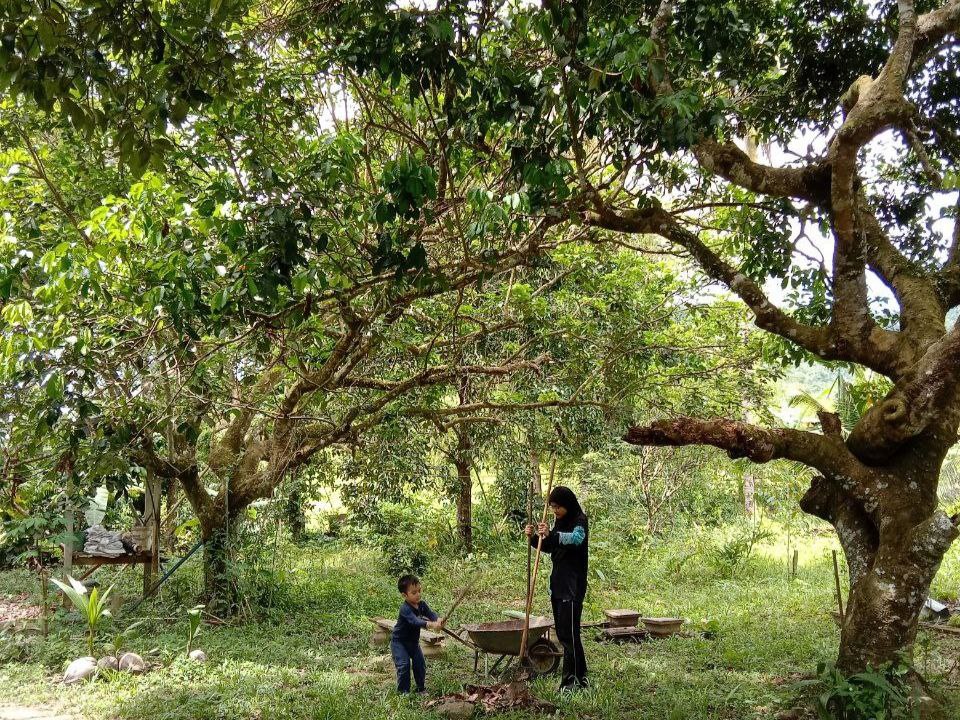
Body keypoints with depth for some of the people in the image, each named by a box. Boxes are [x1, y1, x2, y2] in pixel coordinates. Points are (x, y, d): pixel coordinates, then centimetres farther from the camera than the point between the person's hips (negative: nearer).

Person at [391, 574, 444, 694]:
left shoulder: (422, 604, -6)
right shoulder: (405, 608, -30)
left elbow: (431, 613, -21)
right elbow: (415, 621, -44)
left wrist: (438, 620, -45)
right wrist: (430, 624, -60)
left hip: (413, 641, 7)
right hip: (399, 642, -7)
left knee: (420, 664, 5)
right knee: (404, 665, -15)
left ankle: (420, 689, 19)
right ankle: (403, 691, -2)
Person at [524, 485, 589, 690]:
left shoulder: (579, 521, -12)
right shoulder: (559, 522, 14)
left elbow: (576, 538, -33)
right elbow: (550, 548, 21)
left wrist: (551, 535, -48)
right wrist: (534, 538, 2)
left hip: (573, 584, -9)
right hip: (558, 582, 9)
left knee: (569, 632, -9)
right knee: (562, 632, 13)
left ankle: (572, 679, -4)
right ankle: (580, 675, 23)